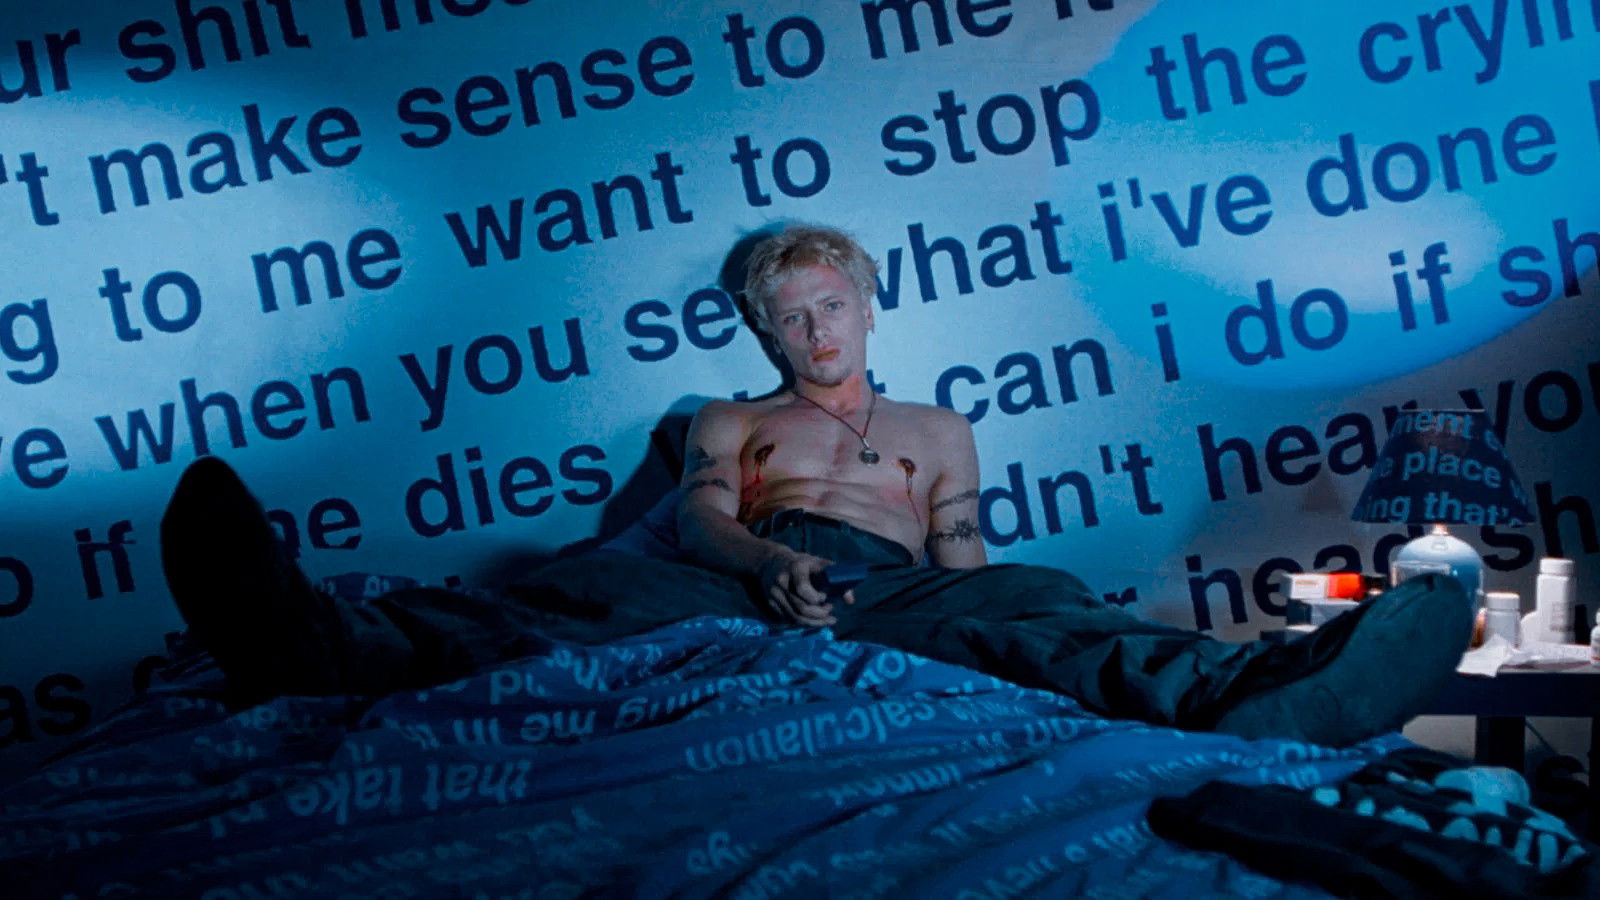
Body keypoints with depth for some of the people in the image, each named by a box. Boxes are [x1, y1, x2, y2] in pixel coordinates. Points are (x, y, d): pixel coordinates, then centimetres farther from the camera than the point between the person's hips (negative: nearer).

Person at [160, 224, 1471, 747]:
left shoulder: (936, 429, 33)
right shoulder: (729, 424, 31)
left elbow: (967, 554, 18)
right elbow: (704, 518, 10)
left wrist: (975, 588, -8)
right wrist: (769, 560, -15)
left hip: (901, 592, 1)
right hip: (747, 581, 0)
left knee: (1035, 612, -33)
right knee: (592, 595, -31)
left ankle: (1259, 695, -63)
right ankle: (326, 649, -58)